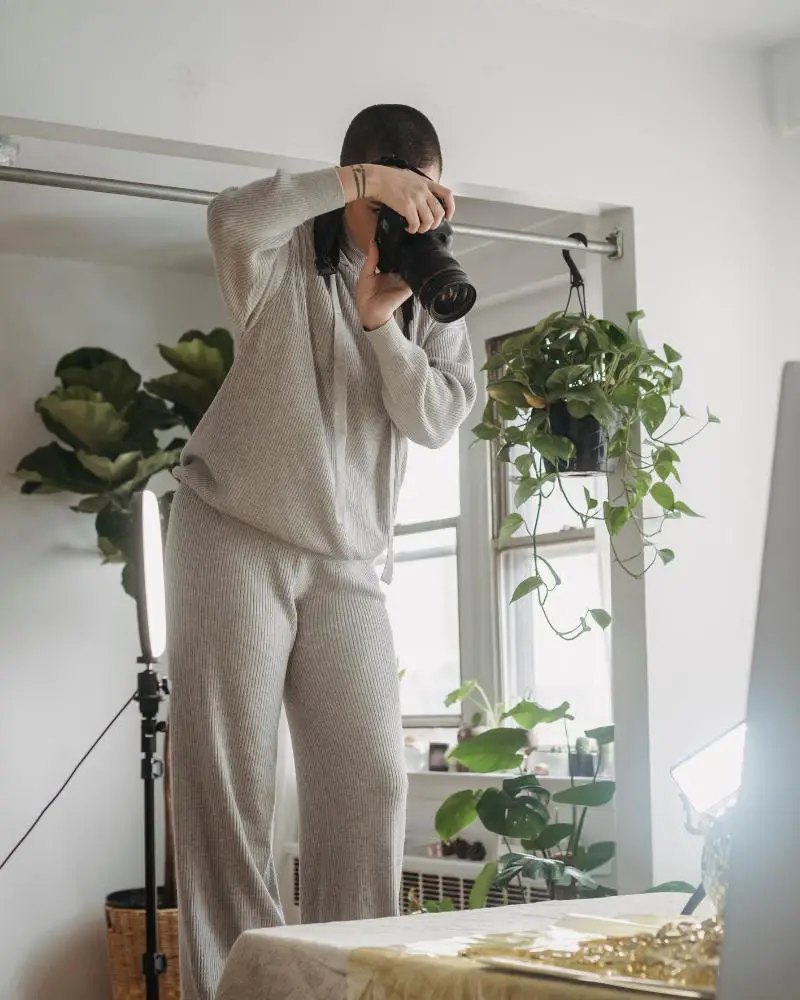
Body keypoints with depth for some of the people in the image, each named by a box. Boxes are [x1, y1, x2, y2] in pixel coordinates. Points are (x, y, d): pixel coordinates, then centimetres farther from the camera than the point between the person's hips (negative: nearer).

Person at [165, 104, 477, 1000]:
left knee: (370, 781, -3)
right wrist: (363, 179, -21)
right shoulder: (289, 263, 2)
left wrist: (382, 318, -12)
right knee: (227, 777, -6)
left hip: (346, 561, 4)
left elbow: (435, 420, 0)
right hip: (235, 533, -4)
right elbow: (232, 218, -22)